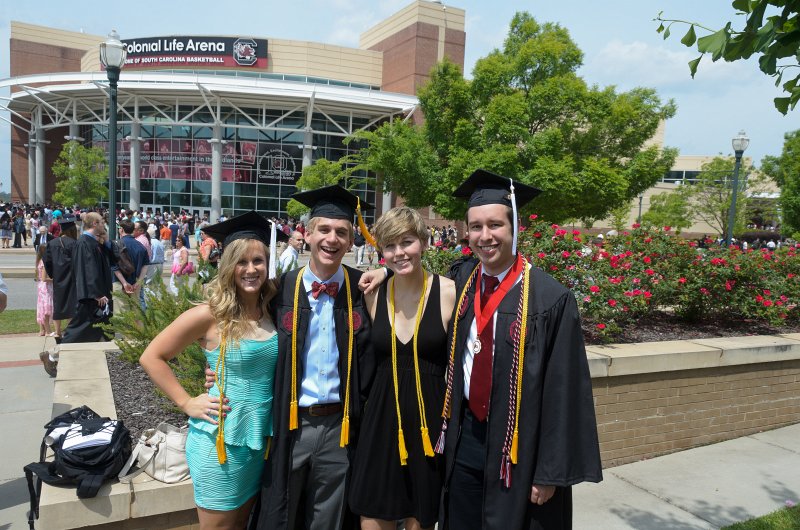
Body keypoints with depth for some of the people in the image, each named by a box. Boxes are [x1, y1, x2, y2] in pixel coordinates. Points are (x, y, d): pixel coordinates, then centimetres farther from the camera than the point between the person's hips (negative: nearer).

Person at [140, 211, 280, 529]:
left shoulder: (271, 311, -1)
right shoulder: (209, 315, -15)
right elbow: (151, 357, -8)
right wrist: (187, 403, -10)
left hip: (261, 439, 5)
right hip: (221, 440, -5)